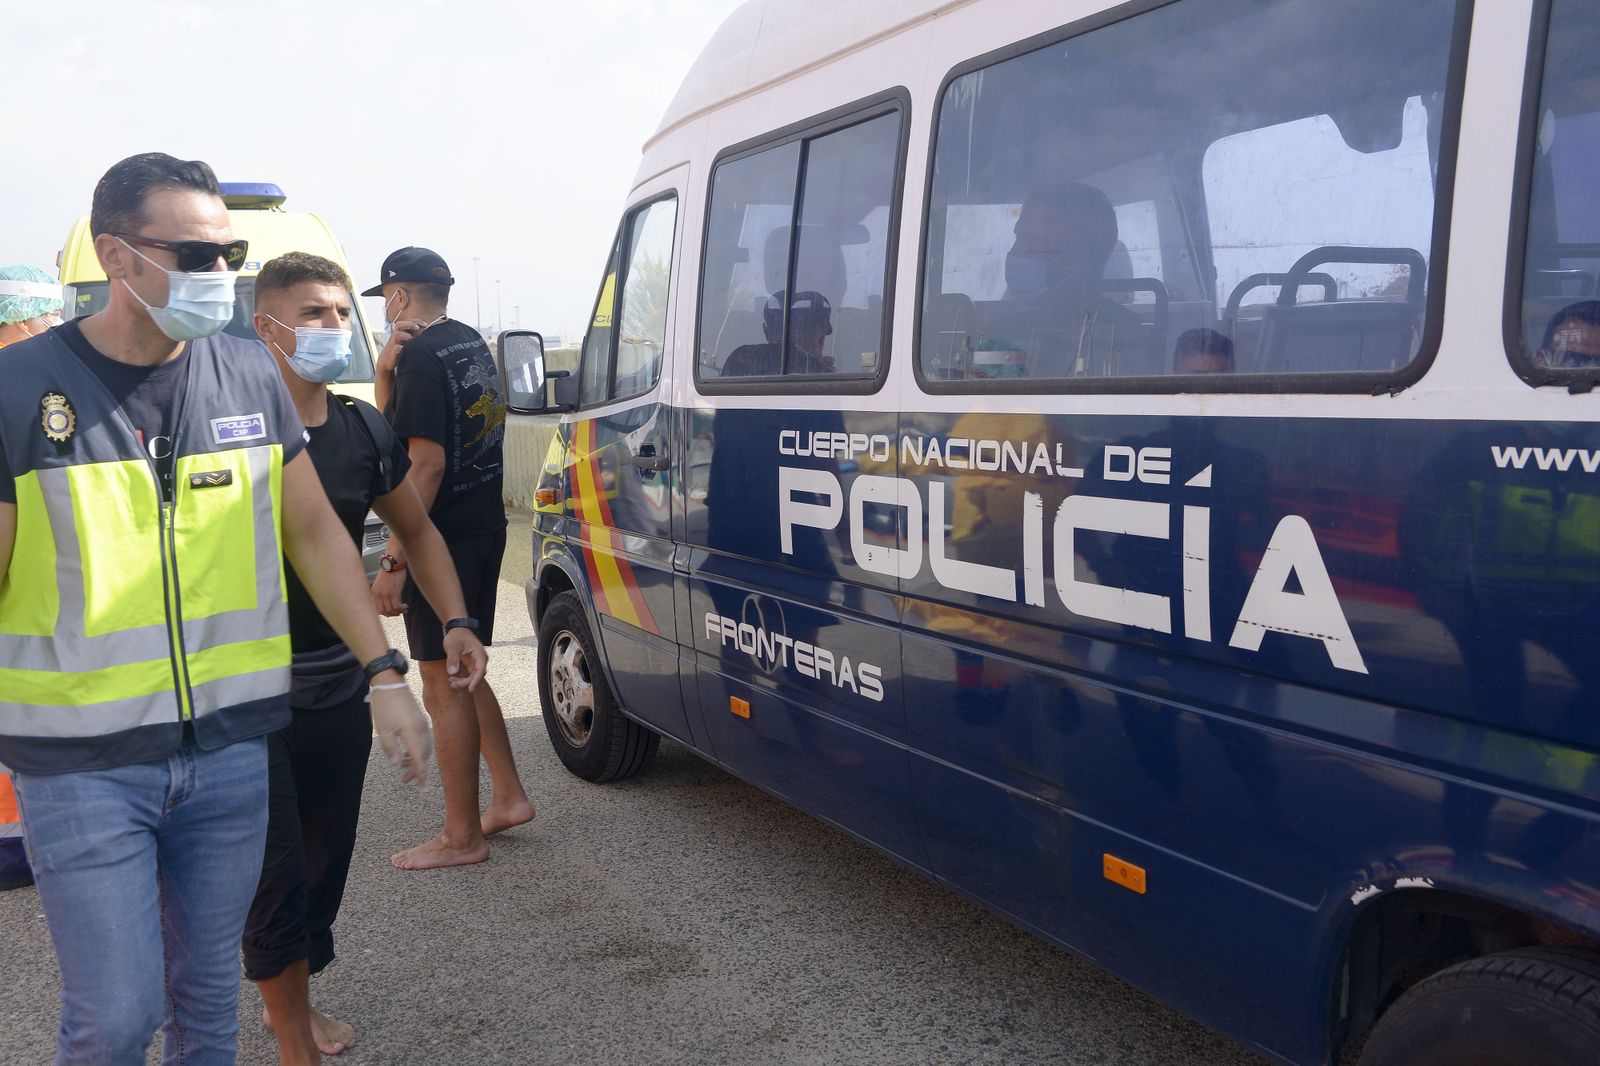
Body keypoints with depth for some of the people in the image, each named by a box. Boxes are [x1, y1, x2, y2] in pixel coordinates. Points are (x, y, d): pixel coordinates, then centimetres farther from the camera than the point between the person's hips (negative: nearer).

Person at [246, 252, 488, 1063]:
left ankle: (294, 999, 39)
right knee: (277, 872, -1)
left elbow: (417, 530, 16)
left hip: (340, 686, 6)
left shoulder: (365, 433, 4)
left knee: (328, 858, 17)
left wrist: (457, 623, 4)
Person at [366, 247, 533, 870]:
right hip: (486, 527, 10)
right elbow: (392, 421, 18)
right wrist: (386, 370, -2)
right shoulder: (472, 344, 15)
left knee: (444, 686, -1)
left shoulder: (423, 356, -15)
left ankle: (462, 837, 7)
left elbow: (426, 463, -22)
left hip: (442, 538, -10)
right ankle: (508, 796, 26)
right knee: (462, 672, 21)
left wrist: (394, 561, -21)